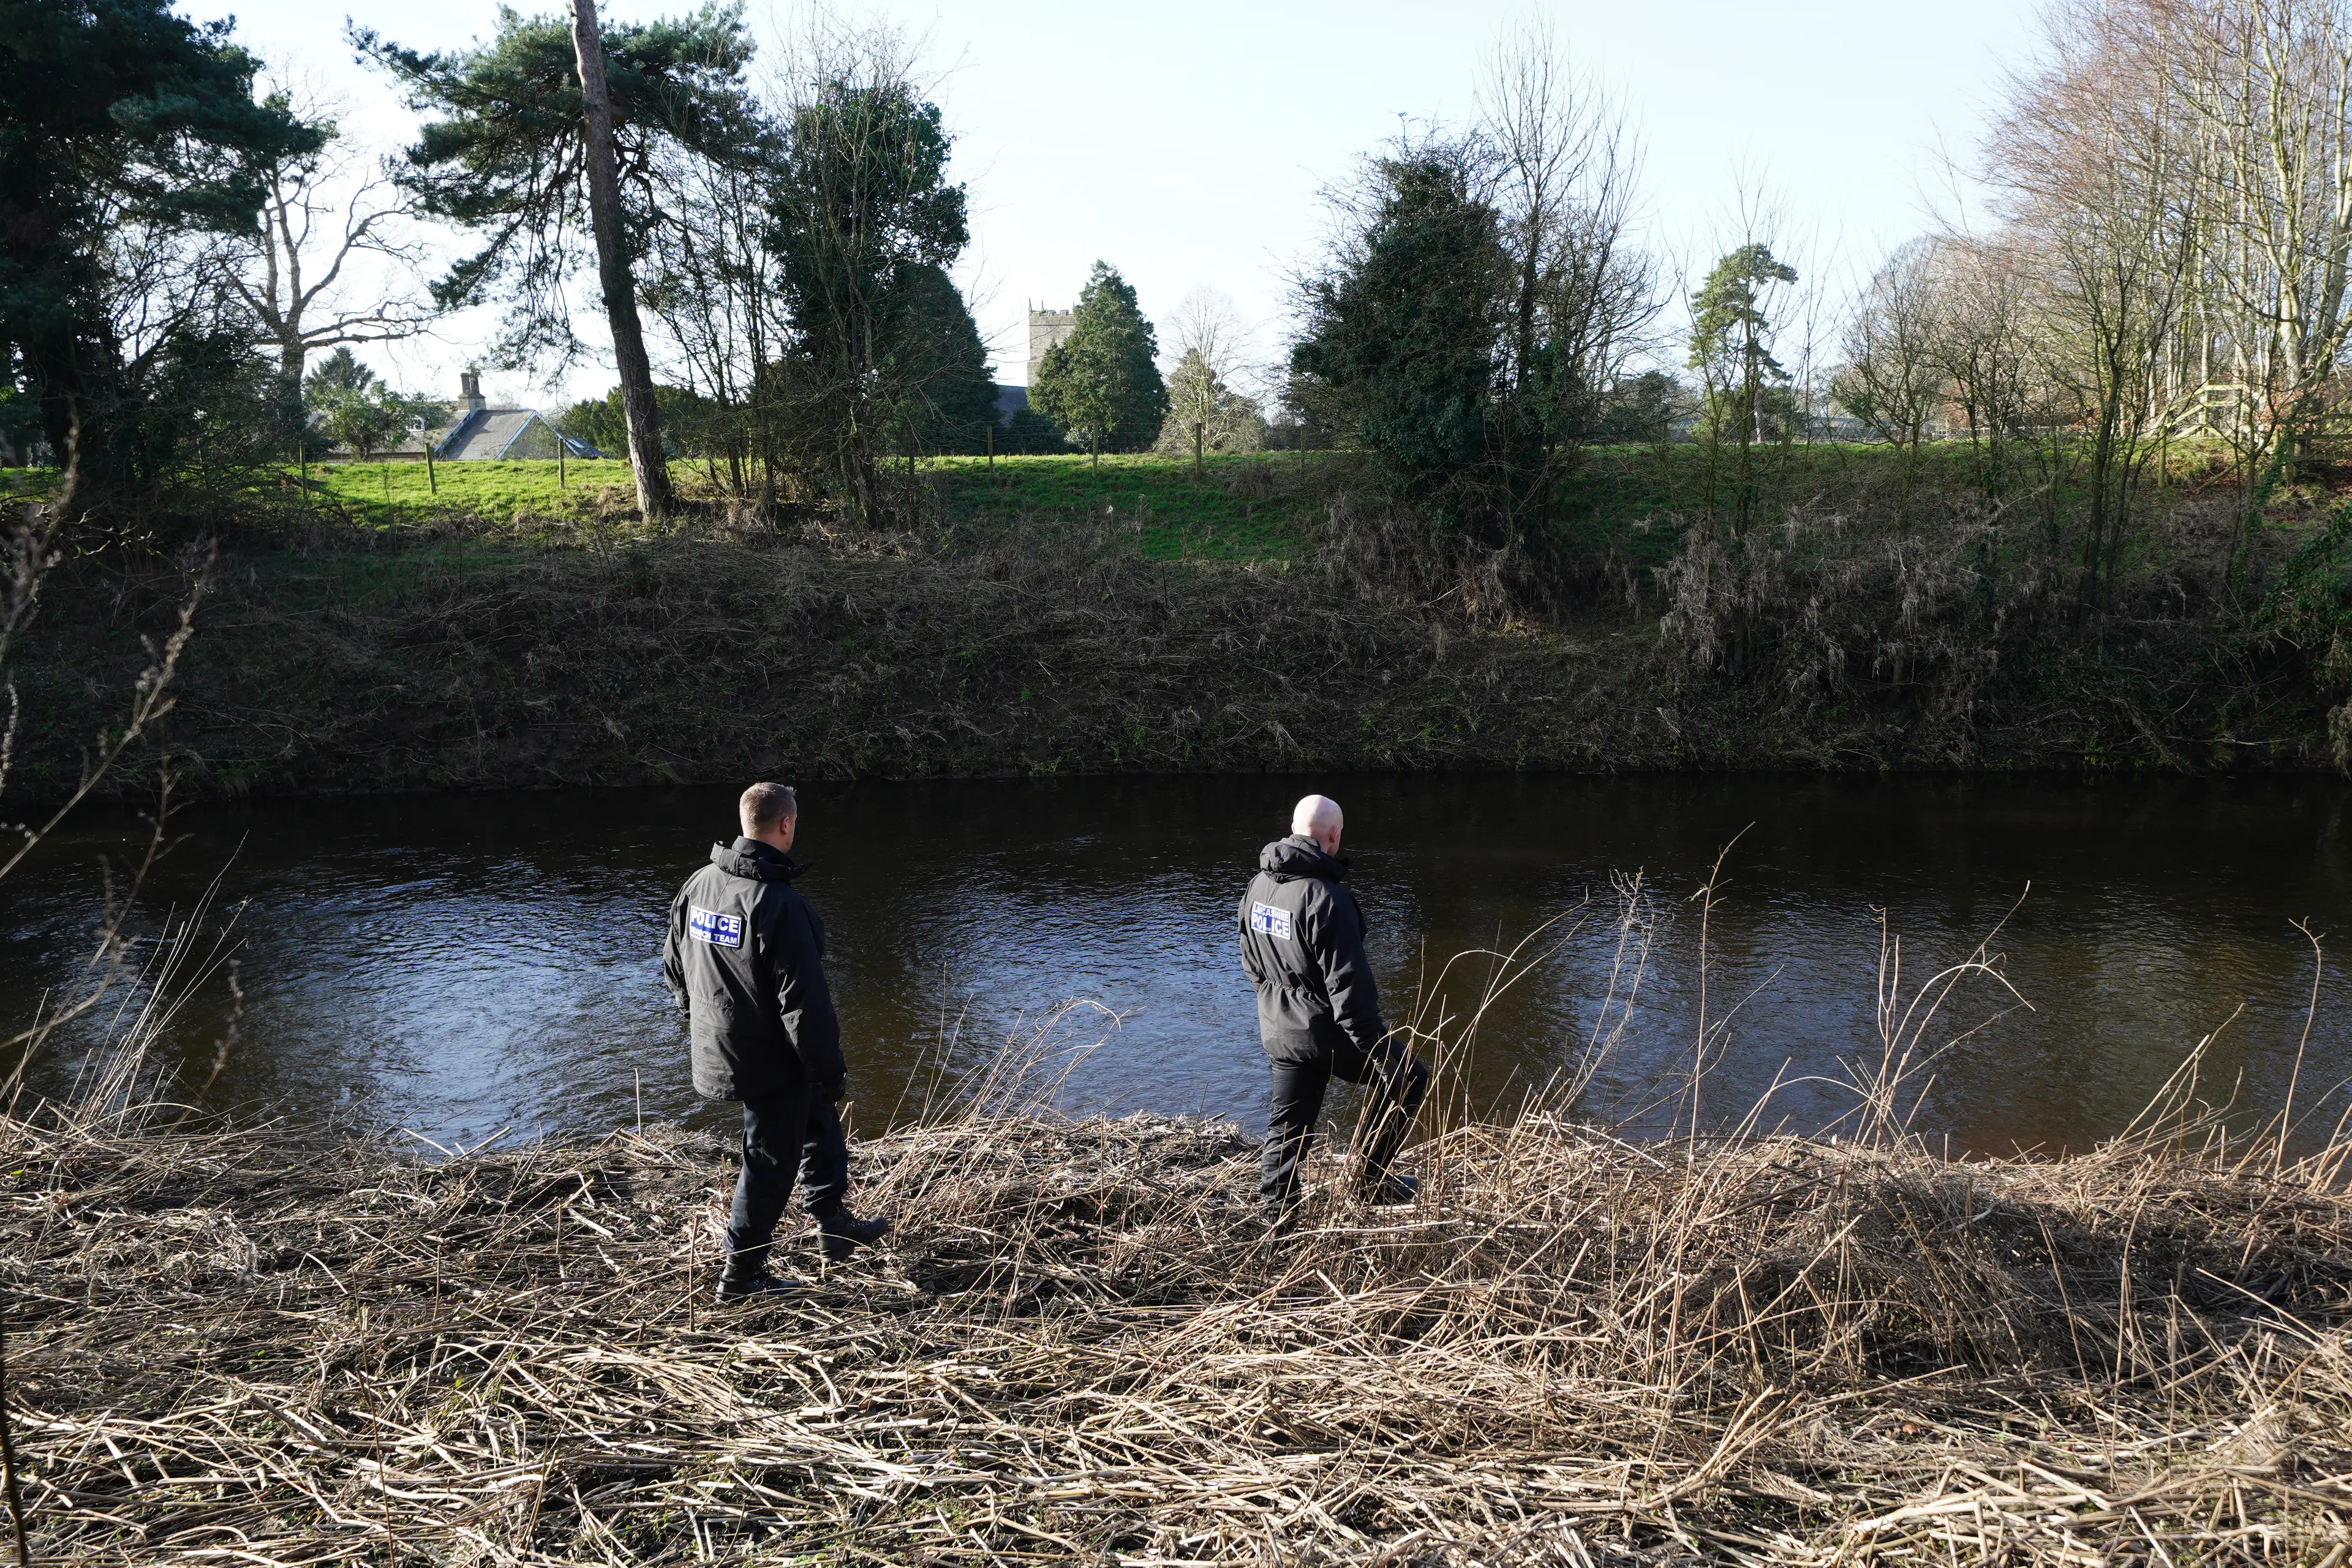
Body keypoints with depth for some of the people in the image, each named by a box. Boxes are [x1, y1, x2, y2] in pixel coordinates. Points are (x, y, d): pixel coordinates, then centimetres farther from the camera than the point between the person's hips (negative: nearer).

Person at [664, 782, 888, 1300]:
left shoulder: (698, 885, 0)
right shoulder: (778, 904, -27)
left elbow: (674, 967, 13)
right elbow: (805, 1004, -25)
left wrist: (698, 1020, 26)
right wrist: (830, 1070, -15)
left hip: (716, 1050, 9)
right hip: (768, 1063, -9)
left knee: (817, 1116, 25)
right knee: (769, 1161, 8)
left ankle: (832, 1223, 36)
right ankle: (741, 1275, 21)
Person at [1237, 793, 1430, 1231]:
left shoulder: (1258, 885, 1)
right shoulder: (1327, 898, -25)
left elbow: (1252, 961, 15)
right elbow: (1349, 986, -24)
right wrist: (1378, 1049, -18)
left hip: (1278, 1033, 7)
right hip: (1327, 1033, -7)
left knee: (1288, 1125, 17)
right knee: (1408, 1079, 13)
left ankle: (1277, 1215, 19)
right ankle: (1372, 1179, 19)